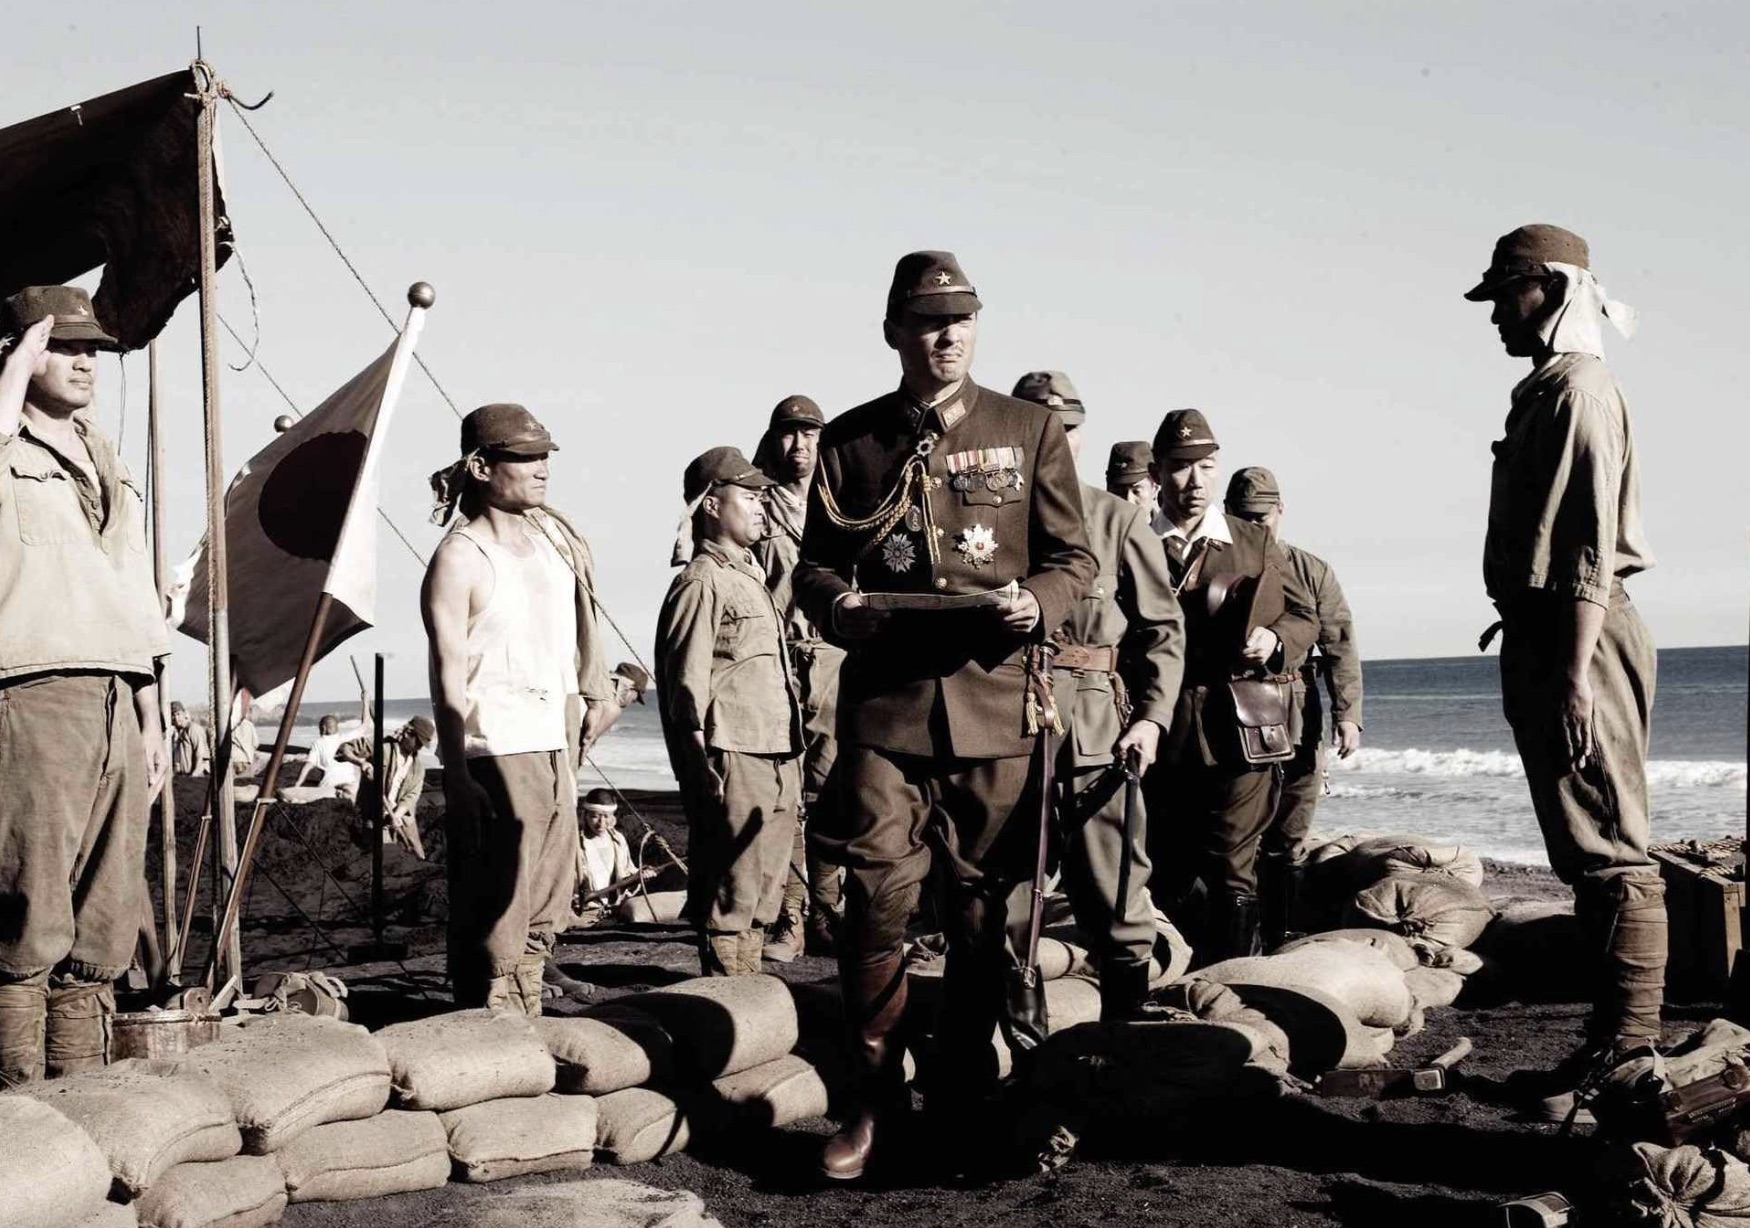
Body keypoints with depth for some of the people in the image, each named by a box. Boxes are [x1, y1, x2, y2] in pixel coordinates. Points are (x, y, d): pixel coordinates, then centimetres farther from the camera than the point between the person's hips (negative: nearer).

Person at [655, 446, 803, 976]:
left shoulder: (751, 579, 21)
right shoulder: (701, 583, -9)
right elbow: (686, 686, -14)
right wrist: (703, 773, -17)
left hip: (775, 759, 10)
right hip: (732, 763, -9)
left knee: (761, 898, 14)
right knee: (729, 898, -4)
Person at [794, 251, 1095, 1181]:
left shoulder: (1029, 432, 9)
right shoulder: (851, 439, 10)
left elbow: (1074, 557, 10)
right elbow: (816, 564, 13)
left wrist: (1038, 604, -12)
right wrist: (833, 604, -10)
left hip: (997, 699, 0)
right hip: (886, 700, 0)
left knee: (986, 909, 5)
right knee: (877, 896, -7)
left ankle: (963, 1103, 20)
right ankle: (873, 1097, 9)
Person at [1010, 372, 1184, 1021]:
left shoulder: (1119, 520, 7)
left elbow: (1163, 628, 6)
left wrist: (1152, 717, -5)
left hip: (1096, 724, -1)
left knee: (1112, 887, -1)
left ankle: (1127, 1023, 10)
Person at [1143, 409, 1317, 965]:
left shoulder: (1255, 543, 10)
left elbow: (1305, 616, 15)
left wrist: (1276, 639, -6)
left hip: (1238, 728, -1)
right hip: (1163, 730, 1)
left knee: (1232, 867, -4)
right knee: (1169, 871, 9)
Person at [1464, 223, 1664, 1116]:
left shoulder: (1579, 389, -10)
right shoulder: (1543, 393, 20)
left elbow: (1592, 545, -19)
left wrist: (1577, 673, -23)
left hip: (1579, 637, -11)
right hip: (1544, 637, 11)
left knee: (1608, 849, -9)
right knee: (1586, 851, 13)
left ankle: (1630, 1051, -7)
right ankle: (1612, 1038, 19)